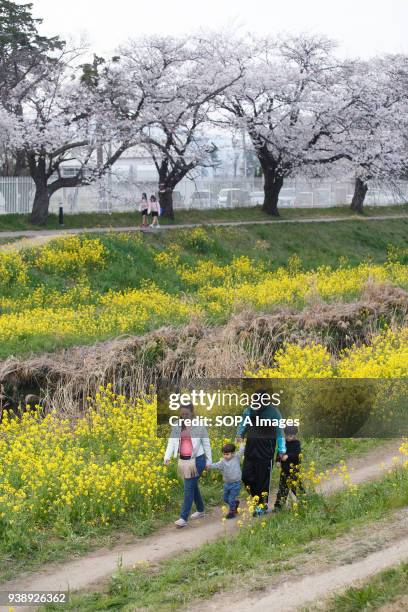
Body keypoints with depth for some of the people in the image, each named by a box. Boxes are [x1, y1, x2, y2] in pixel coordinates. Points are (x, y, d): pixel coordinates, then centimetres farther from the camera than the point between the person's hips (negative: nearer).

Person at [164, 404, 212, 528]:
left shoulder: (199, 426, -8)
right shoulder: (177, 427, 3)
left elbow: (206, 444, -1)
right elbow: (171, 442, -1)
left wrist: (209, 461, 2)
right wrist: (167, 457, -15)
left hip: (197, 460, -5)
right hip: (183, 461, 5)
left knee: (189, 488, -9)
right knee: (193, 486, 17)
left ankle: (183, 518, -10)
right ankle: (200, 510, 36)